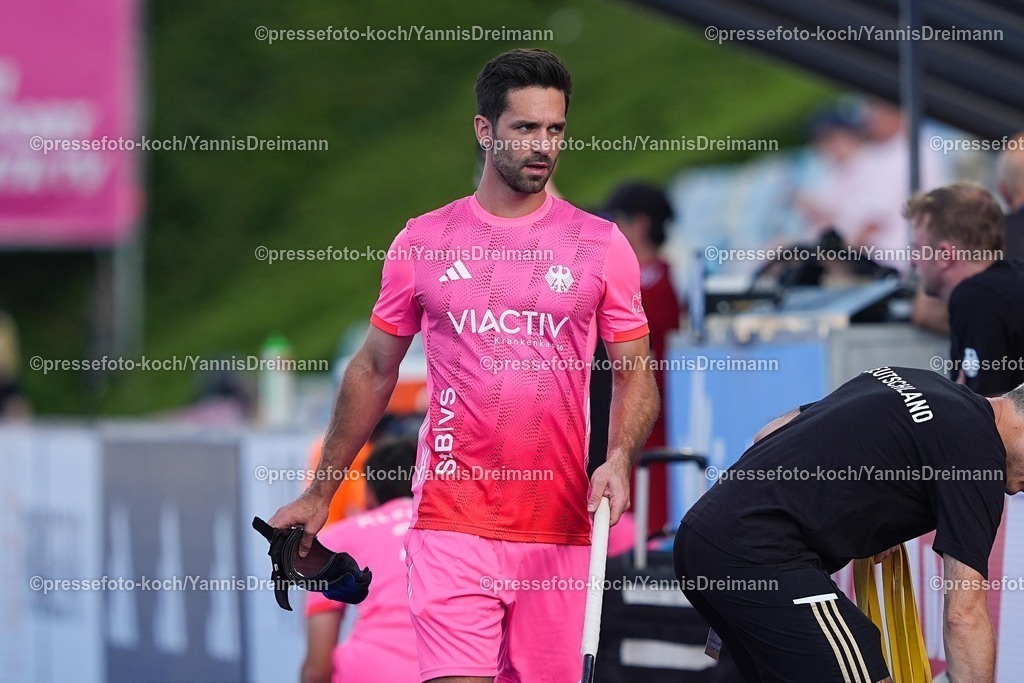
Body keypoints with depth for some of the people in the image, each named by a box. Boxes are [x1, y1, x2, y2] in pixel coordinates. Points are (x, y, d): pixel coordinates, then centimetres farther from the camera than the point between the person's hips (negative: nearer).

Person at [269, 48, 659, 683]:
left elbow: (635, 375, 7)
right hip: (451, 526, -1)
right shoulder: (422, 242, 5)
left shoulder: (602, 245, 5)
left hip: (560, 531, 1)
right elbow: (373, 372, 15)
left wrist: (618, 460, -13)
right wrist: (319, 494, 15)